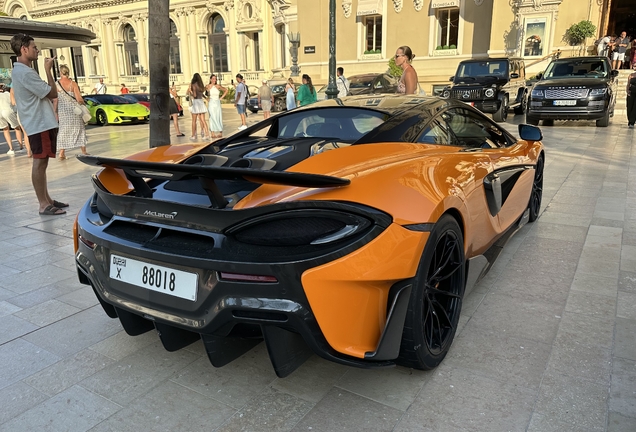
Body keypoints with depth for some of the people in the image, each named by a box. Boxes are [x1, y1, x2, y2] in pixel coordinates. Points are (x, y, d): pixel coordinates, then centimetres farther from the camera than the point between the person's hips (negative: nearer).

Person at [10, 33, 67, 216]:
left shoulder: (20, 70, 17)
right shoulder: (26, 73, -18)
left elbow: (45, 93, 20)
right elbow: (52, 93, -16)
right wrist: (48, 70, -8)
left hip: (40, 123, 11)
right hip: (40, 124, -11)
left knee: (41, 163, 13)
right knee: (39, 163, -8)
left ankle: (46, 199, 21)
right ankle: (43, 204, -4)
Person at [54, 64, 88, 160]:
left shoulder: (56, 85, -3)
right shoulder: (73, 84, -8)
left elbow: (55, 100, -2)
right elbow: (79, 99, -11)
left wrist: (56, 113, 5)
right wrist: (83, 104, 10)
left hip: (63, 111, 1)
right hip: (74, 109, -1)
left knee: (63, 130, 9)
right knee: (79, 129, 10)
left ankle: (62, 153, 4)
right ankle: (84, 151, 14)